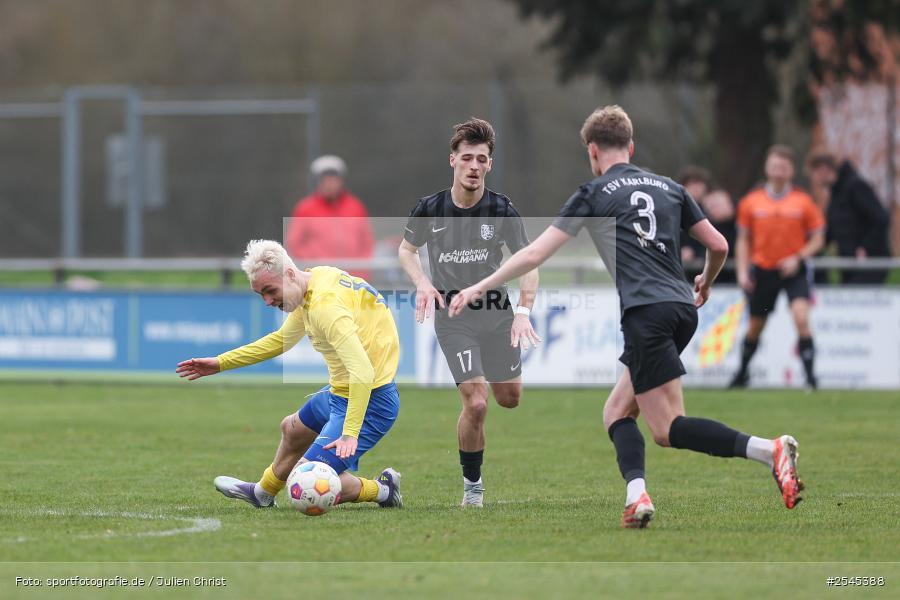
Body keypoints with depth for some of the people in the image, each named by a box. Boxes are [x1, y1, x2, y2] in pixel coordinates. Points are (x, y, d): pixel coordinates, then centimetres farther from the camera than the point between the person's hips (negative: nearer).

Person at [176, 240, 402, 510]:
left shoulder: (325, 306, -28)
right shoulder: (317, 278, 3)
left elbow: (362, 371, -35)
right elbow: (281, 340, 21)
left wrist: (350, 434, -40)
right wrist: (220, 363, 24)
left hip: (368, 399, -10)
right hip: (340, 390, 10)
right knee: (292, 429, 33)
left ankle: (382, 490, 5)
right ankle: (263, 492, 58)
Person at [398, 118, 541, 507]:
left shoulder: (501, 210, -9)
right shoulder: (430, 209, -8)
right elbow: (406, 249, 10)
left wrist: (523, 311, -21)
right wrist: (421, 282, -9)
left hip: (497, 311, 2)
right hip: (452, 316, -2)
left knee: (510, 399, 13)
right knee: (475, 404, -16)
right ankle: (471, 484, 4)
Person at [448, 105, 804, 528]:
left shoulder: (593, 195, 5)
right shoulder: (668, 188, 19)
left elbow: (535, 254, 3)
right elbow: (718, 246, 19)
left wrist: (480, 287, 12)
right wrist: (705, 283, 40)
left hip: (647, 313, -7)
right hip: (682, 308, 7)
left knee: (669, 430, -8)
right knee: (617, 412, 16)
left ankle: (769, 450, -27)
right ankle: (636, 497, -7)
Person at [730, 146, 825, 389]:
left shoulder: (803, 202, -2)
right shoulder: (751, 202, 3)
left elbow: (817, 239, 2)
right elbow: (744, 240, 11)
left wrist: (797, 258, -14)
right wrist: (742, 271, 2)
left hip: (793, 270, -2)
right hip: (762, 269, 2)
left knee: (801, 318, -21)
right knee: (755, 326, 11)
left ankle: (810, 375, -16)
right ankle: (742, 373, 33)